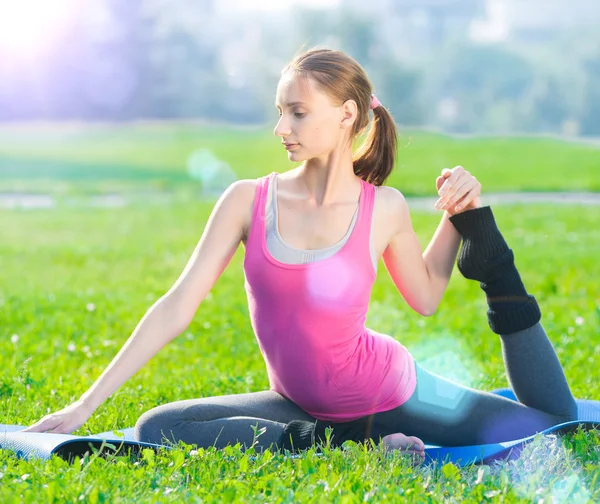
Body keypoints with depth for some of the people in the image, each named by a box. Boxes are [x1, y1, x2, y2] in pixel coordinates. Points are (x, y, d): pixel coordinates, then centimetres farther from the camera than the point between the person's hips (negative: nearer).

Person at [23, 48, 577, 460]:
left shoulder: (384, 209, -13)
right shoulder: (249, 201, -12)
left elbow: (425, 295, 6)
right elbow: (176, 309, -13)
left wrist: (463, 217, -11)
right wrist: (84, 407, -16)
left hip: (388, 386, -2)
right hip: (304, 406, 2)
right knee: (155, 430, -17)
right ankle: (335, 445, -16)